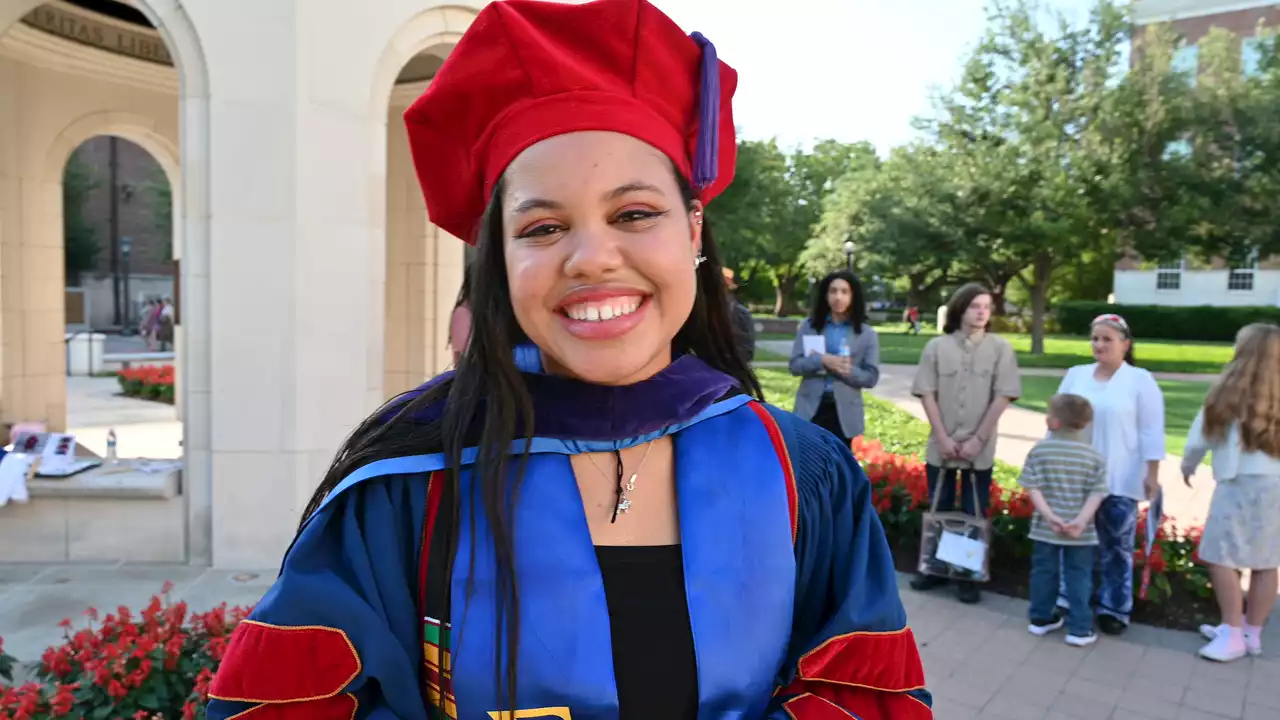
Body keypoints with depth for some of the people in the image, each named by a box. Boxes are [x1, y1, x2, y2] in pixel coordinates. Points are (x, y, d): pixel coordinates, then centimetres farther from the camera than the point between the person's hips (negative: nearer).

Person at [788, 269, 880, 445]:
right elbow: (794, 364, -2)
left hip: (844, 412, 0)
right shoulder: (808, 326, 3)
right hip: (811, 408, 0)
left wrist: (847, 371, -19)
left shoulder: (866, 333, 2)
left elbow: (871, 377, -1)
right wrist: (822, 360, -20)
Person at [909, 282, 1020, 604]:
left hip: (980, 450, -1)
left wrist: (978, 440, -11)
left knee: (974, 514, 8)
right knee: (938, 510, 12)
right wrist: (942, 438, -9)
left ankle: (969, 577, 20)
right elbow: (927, 394, -2)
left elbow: (1002, 398, -6)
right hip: (940, 447, 1)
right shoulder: (937, 346, -1)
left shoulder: (1000, 348, -2)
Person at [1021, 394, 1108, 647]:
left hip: (1045, 528, 1)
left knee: (1043, 573, 14)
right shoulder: (1094, 456, -4)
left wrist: (1049, 516, -13)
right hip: (1081, 532, 0)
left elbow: (1033, 488, -12)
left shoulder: (1039, 450, -7)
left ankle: (1041, 619, 27)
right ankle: (1080, 629, 12)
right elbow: (1096, 494, -11)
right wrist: (1081, 520, -15)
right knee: (1079, 578, 9)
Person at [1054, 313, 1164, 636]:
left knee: (1116, 547, 6)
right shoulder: (1076, 375, 6)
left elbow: (1151, 431, -4)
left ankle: (1113, 608, 17)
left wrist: (1152, 474, -7)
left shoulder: (1140, 380, -4)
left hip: (1120, 481, -3)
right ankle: (1067, 599, 23)